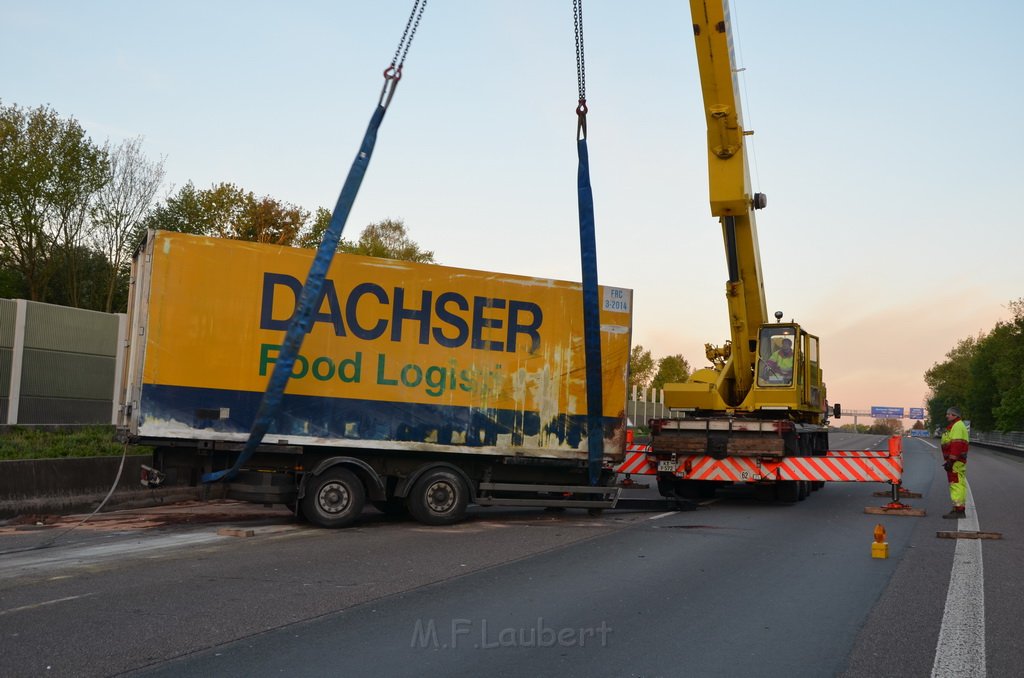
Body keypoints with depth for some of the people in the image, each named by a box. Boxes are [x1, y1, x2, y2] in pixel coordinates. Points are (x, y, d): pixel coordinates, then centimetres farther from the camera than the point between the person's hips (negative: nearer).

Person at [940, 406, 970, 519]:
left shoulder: (957, 426, -13)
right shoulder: (954, 426, 22)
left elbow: (956, 445, -22)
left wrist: (950, 460, -24)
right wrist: (949, 460, 27)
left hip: (956, 461, -11)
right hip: (956, 461, 11)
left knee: (956, 484, -12)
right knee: (958, 484, 14)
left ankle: (958, 509, -14)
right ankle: (959, 509, 21)